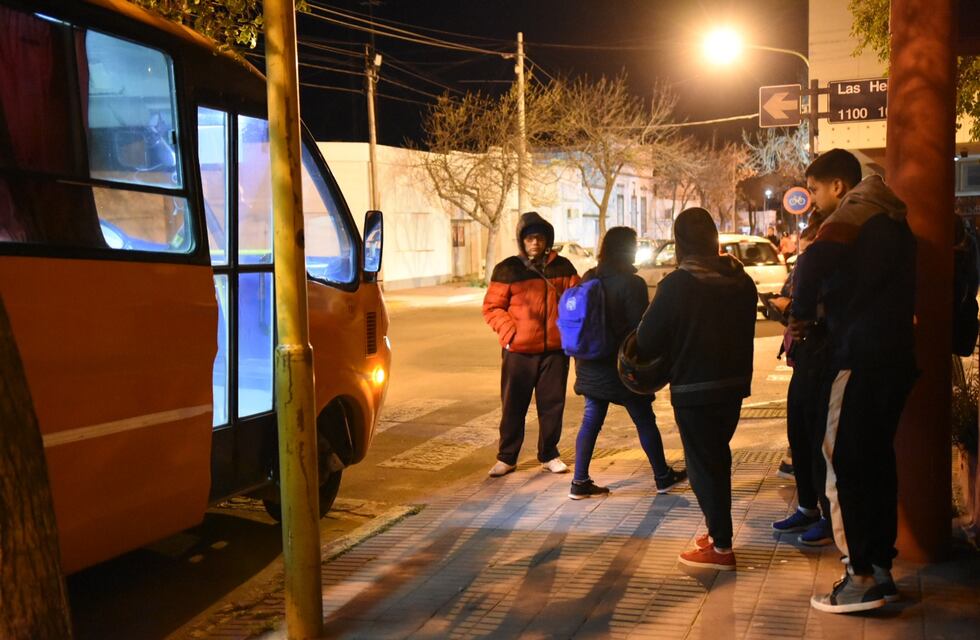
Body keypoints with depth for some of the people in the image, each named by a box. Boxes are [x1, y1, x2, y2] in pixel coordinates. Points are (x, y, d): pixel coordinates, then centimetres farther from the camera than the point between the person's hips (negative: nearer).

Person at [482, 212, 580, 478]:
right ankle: (506, 457, 18)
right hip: (518, 350, -2)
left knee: (552, 404, 9)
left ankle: (549, 455, 24)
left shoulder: (562, 267, 7)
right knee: (513, 406, 6)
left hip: (555, 349, 2)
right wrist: (509, 332, -12)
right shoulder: (508, 269, 0)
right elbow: (492, 307, 0)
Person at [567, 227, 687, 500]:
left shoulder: (588, 279, 4)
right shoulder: (631, 283, -15)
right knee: (645, 421, 9)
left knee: (591, 420, 9)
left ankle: (580, 482, 7)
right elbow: (640, 327, -14)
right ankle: (663, 477, 22)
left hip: (591, 364, 6)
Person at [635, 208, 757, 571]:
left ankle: (721, 547, 4)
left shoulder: (677, 285, -17)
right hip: (733, 383, 6)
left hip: (693, 388, -6)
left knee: (702, 463, 3)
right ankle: (718, 530, 29)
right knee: (718, 457, 20)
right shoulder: (741, 281, 2)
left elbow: (647, 340, -13)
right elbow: (744, 330, 10)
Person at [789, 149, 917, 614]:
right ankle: (881, 567, 21)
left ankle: (862, 579, -5)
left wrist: (800, 316, -12)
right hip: (895, 355, 9)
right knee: (877, 459, 14)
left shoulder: (854, 214, -8)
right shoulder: (891, 220, 20)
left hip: (860, 359, -9)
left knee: (845, 465, -6)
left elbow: (816, 259, -25)